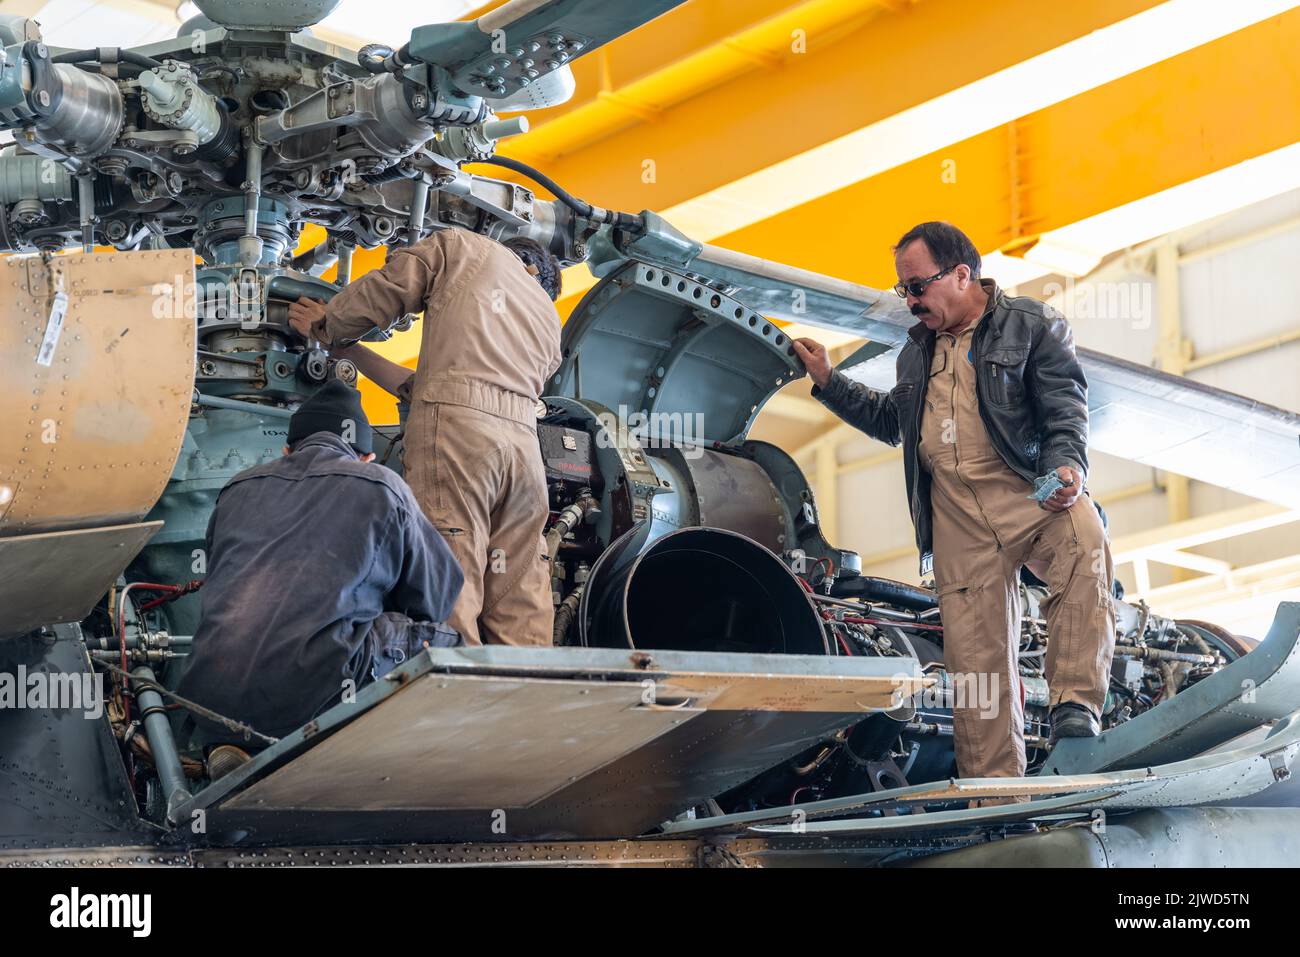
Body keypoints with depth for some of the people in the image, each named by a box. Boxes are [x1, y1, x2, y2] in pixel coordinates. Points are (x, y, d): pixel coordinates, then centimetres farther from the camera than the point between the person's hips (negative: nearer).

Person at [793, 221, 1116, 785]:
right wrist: (828, 382, 32)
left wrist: (1067, 468, -21)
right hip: (956, 517, 5)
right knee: (977, 659, -3)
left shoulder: (1032, 326, 8)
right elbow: (890, 421, 40)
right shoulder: (917, 350, 26)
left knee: (1084, 545, -38)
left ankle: (1075, 705, -36)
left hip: (1029, 490, -4)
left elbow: (1066, 411, -1)